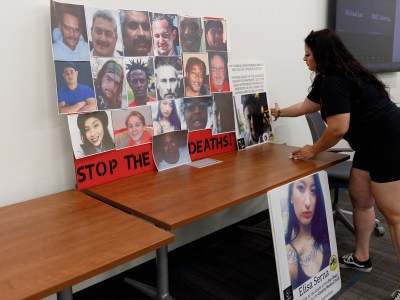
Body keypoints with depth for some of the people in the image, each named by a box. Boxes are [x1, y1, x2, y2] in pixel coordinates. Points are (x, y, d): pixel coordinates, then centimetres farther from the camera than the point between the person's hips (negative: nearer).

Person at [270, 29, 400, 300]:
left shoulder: (334, 81, -19)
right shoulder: (331, 77, 14)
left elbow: (338, 128, -23)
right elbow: (307, 105, 29)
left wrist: (314, 150, -7)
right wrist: (280, 112, 42)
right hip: (373, 144, 11)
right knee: (360, 197, 16)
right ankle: (361, 258, 30)